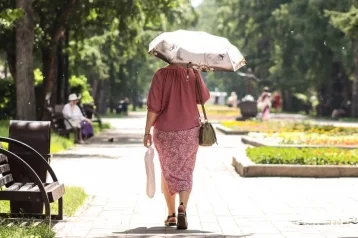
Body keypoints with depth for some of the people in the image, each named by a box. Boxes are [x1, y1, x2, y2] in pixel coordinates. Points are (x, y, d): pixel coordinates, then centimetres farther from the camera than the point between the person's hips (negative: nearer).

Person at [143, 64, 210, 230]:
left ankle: (171, 215, 20)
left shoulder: (161, 74, -10)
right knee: (185, 173, 6)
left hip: (164, 132, 0)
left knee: (168, 172, 16)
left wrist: (147, 131, -6)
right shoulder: (193, 73, -6)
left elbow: (153, 106, -13)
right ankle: (182, 208, -19)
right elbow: (204, 98, 5)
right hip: (189, 130, 0)